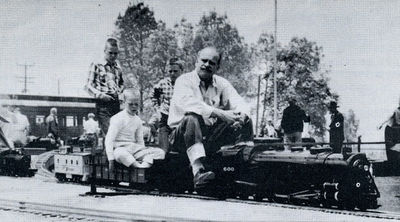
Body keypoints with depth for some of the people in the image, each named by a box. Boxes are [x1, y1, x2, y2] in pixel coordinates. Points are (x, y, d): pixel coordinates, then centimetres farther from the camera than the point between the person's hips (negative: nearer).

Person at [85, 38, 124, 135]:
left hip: (116, 103, 5)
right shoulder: (97, 66, 1)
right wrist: (100, 95, -15)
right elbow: (88, 86, -2)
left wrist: (119, 90, 11)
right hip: (103, 105, -5)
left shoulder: (118, 68, 16)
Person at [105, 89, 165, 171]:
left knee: (160, 152, -14)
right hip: (120, 148, -6)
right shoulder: (118, 118, -6)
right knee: (120, 154, -44)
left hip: (134, 147, 6)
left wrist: (143, 153, 7)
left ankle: (146, 164, -40)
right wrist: (111, 160, -20)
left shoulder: (138, 120, 12)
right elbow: (109, 140, -12)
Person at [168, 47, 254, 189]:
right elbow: (189, 104, -25)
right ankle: (198, 171, -46)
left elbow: (240, 104, -1)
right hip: (182, 138, -5)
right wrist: (219, 113, -35)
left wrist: (241, 116, -26)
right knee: (192, 118, -36)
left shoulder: (221, 84, 10)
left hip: (210, 139, 5)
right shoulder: (184, 81, -5)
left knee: (245, 120, -8)